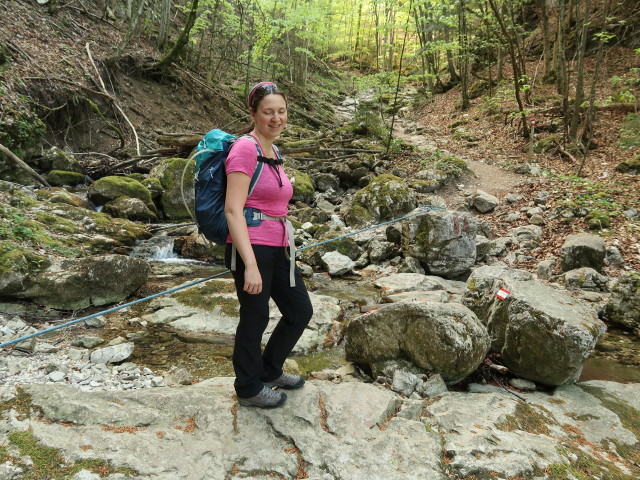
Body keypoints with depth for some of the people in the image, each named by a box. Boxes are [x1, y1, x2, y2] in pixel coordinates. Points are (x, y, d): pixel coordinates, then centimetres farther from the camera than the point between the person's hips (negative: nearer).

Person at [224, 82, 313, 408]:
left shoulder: (273, 152, 14)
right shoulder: (245, 148, -13)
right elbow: (232, 209, -20)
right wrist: (251, 264, -25)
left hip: (278, 247, 9)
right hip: (251, 247, -9)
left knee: (300, 312, 15)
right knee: (255, 318, 6)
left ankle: (269, 371, 38)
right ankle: (249, 389, 30)